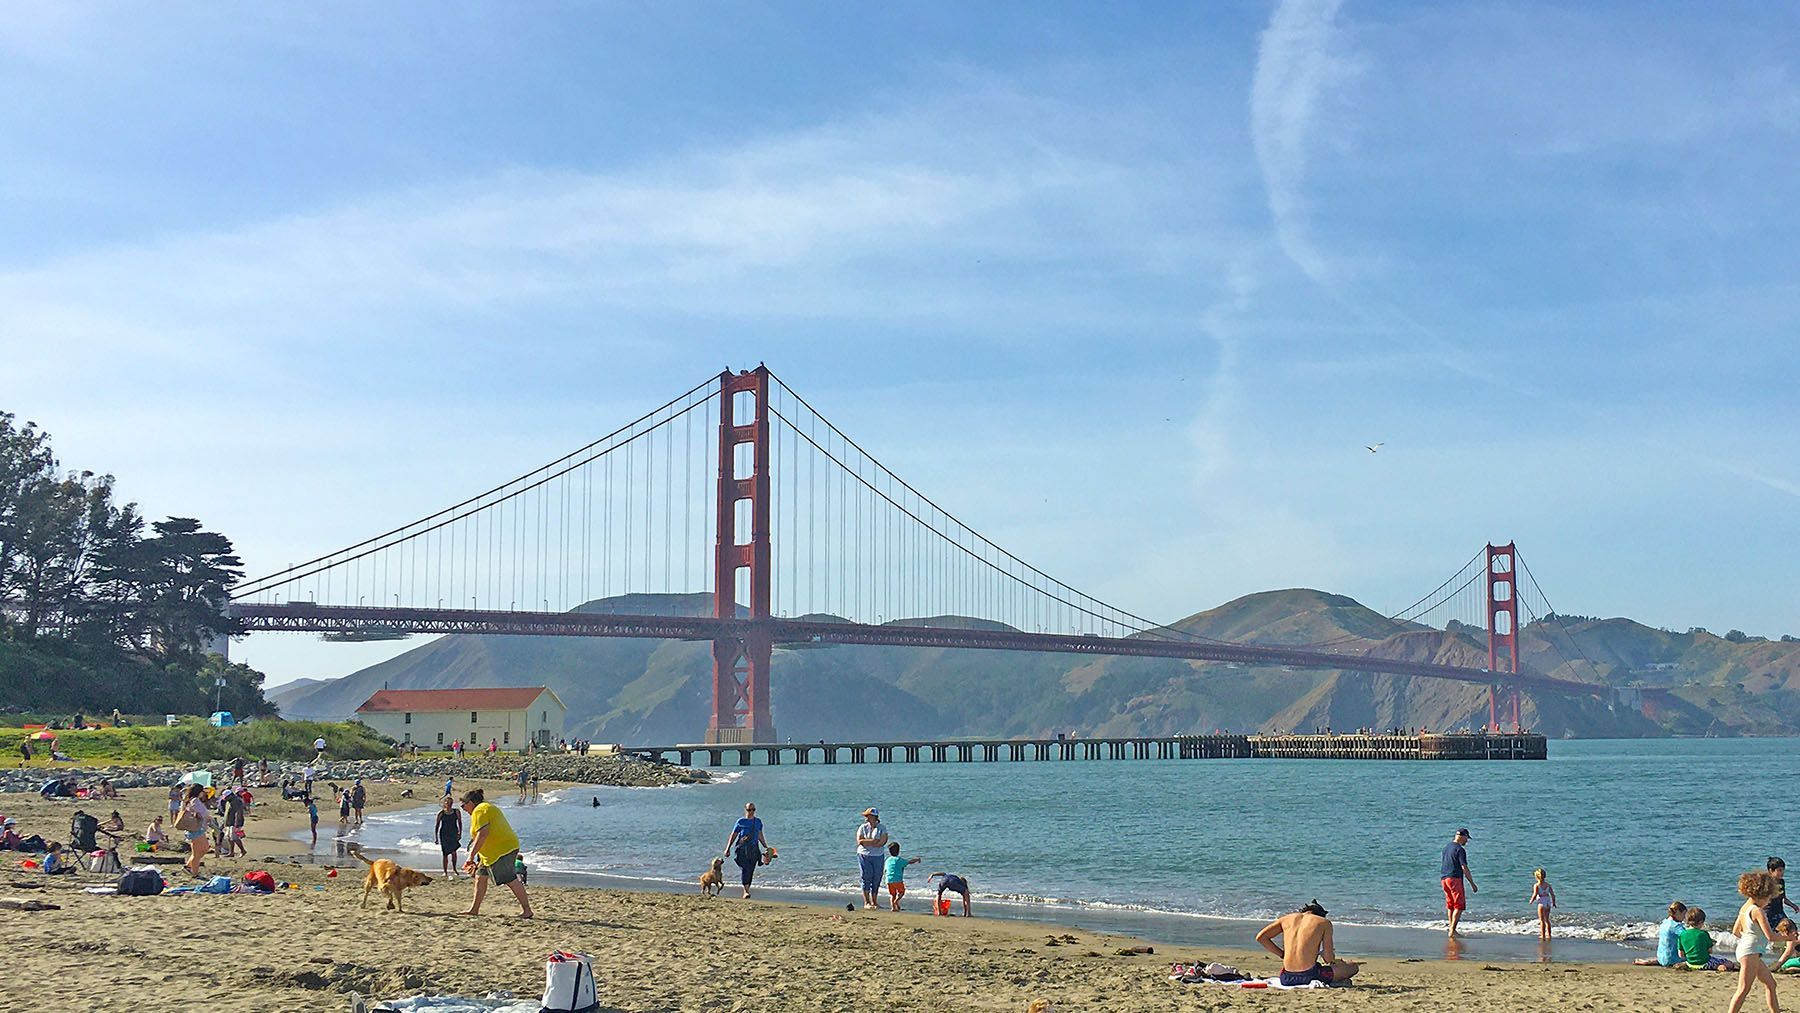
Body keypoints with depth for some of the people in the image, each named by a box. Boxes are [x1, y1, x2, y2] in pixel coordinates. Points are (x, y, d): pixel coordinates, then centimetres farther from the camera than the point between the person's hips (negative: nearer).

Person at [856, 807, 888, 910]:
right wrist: (874, 841, -11)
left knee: (876, 879, 2)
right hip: (864, 855, -1)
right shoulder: (862, 827, 6)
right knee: (866, 877, -7)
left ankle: (873, 902, 10)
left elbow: (882, 842, -9)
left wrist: (866, 842, -12)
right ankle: (866, 902, -6)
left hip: (877, 856, 1)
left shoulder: (882, 828, 4)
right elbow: (859, 841, -5)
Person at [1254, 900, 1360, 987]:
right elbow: (1328, 958, 0)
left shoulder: (1287, 918, 14)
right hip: (1308, 976, -4)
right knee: (1353, 966, 16)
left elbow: (1260, 937, 12)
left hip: (1286, 978, 5)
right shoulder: (1324, 922, 4)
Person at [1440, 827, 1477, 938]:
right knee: (1459, 906, -5)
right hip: (1455, 879, -8)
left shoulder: (1446, 847, 14)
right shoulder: (1460, 850, -12)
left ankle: (1451, 929, 17)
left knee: (1450, 905, 15)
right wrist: (1472, 884, -11)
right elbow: (1464, 868, -15)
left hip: (1444, 878, 8)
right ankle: (1452, 930, -12)